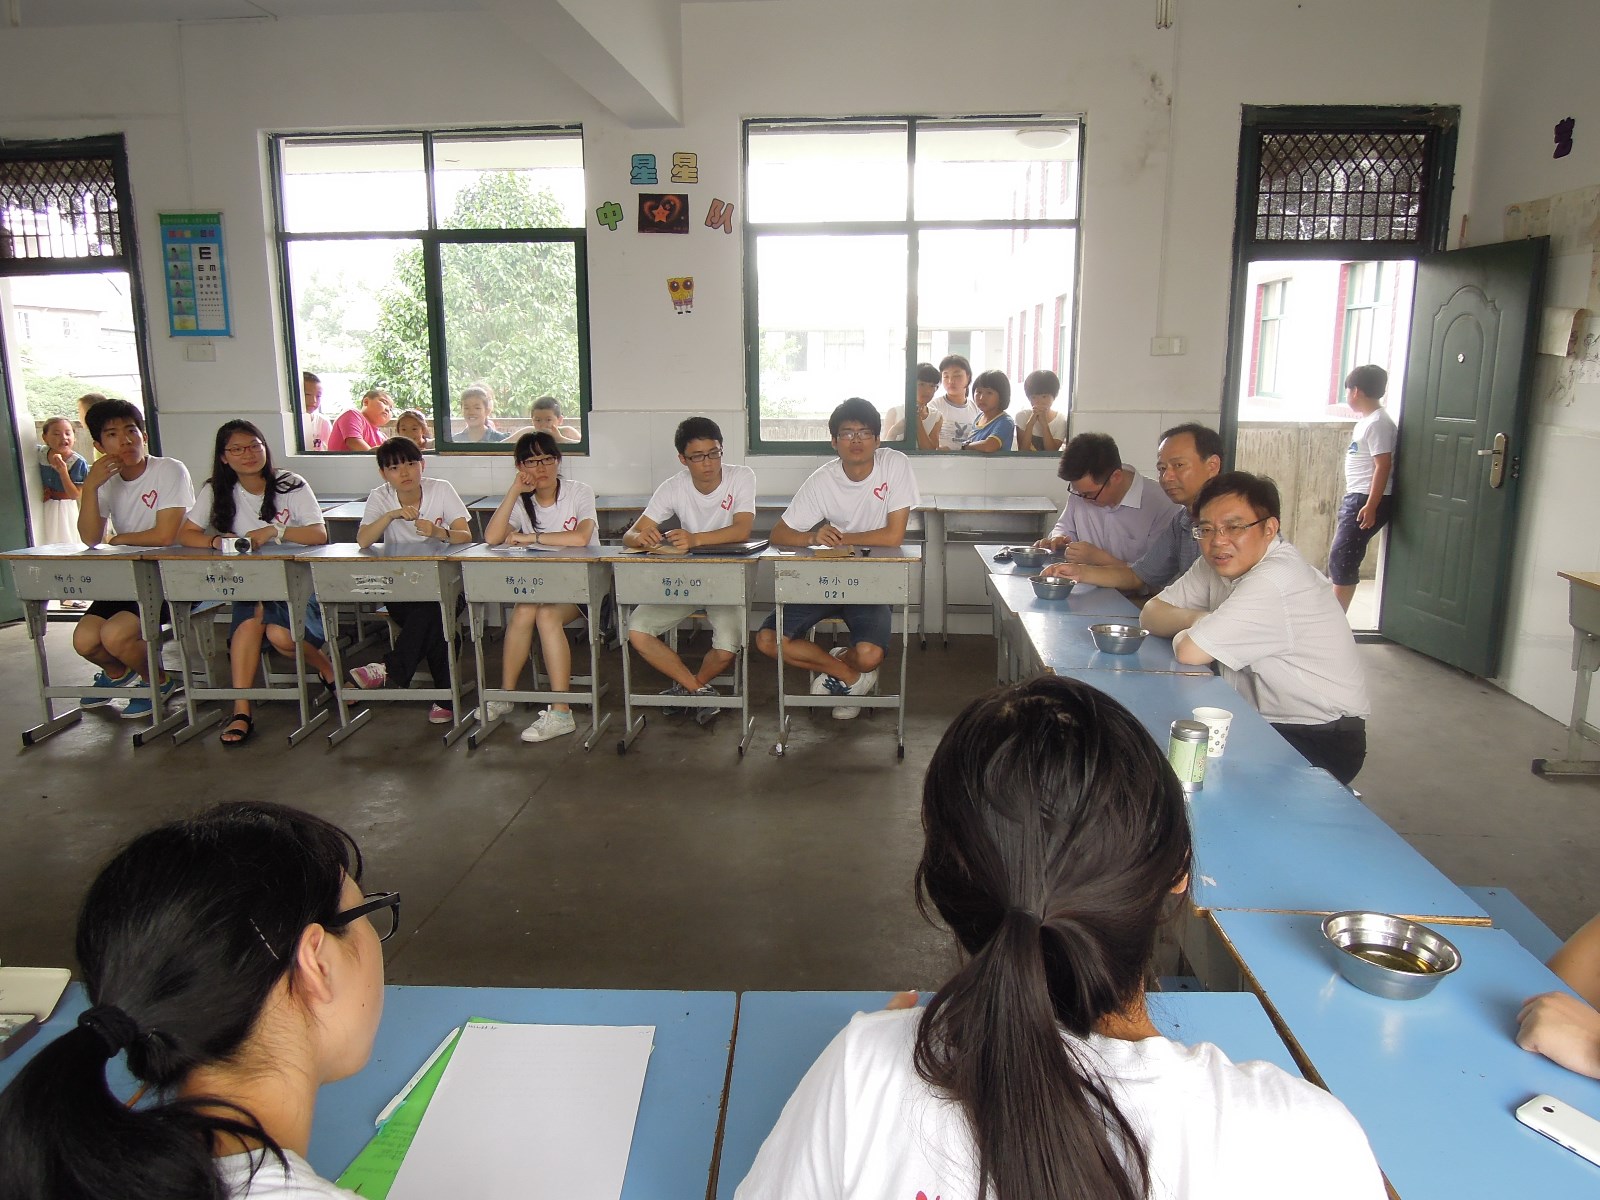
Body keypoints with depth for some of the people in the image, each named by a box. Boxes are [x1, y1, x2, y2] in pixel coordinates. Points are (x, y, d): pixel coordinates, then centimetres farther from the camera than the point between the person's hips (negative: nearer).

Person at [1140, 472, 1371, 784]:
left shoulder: (1275, 582, -26)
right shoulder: (1217, 564, 1)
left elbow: (1190, 652, -28)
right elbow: (1151, 614, 3)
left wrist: (1188, 630, -6)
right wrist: (1197, 619, -15)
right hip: (1263, 722, 8)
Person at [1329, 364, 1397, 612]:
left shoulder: (1378, 423, -15)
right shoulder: (1367, 420, 15)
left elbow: (1383, 466, -21)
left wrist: (1371, 506, -25)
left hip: (1366, 501, -10)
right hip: (1354, 498, 10)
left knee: (1342, 559, -10)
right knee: (1340, 558, 12)